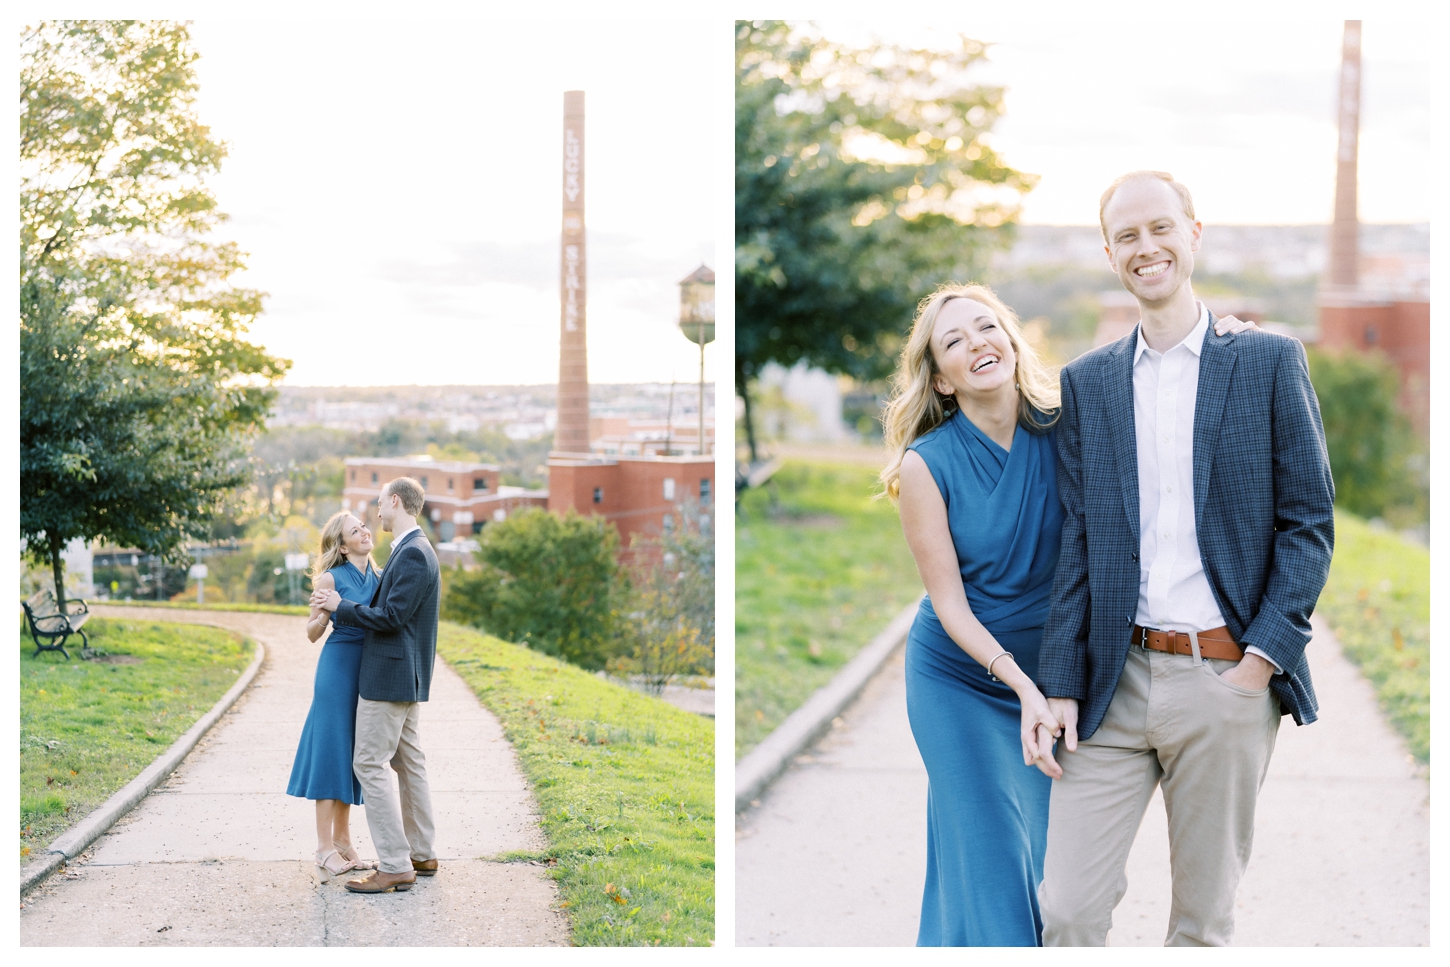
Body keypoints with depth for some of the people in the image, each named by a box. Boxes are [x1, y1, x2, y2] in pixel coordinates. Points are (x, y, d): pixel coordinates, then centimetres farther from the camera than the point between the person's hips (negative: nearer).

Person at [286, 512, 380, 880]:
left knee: (353, 753, 10)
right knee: (331, 750, -5)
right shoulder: (332, 578, -6)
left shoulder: (378, 577, 11)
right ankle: (325, 849, -3)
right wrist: (328, 612, -22)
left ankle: (342, 839, 17)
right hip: (339, 666, -6)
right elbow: (313, 632, -3)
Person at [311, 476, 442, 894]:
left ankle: (394, 866, -9)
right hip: (403, 675, 11)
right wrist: (341, 609, 20)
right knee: (408, 761, 15)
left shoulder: (413, 554, -19)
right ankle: (421, 854, 23)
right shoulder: (412, 550, 14)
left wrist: (340, 607, -13)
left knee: (370, 763, -9)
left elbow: (391, 617, -23)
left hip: (390, 676, -11)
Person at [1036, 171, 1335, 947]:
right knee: (1067, 910, -3)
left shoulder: (1270, 361, 3)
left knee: (1204, 918, 8)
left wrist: (1264, 657, -9)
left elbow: (1309, 521, 0)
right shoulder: (1086, 381, 11)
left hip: (1229, 678, -2)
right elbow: (1076, 539, 8)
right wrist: (1060, 683, 0)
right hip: (1115, 681, 2)